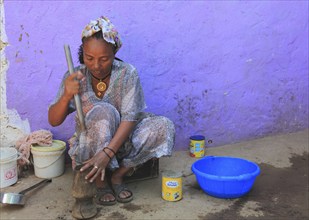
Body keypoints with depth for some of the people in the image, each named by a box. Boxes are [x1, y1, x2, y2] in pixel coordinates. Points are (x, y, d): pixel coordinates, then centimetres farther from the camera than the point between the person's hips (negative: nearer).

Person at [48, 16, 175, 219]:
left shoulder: (127, 73, -16)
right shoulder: (75, 76, -12)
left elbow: (130, 118, -24)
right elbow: (54, 121, -12)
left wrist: (107, 153, -38)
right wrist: (66, 96, -33)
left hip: (122, 142, 1)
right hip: (89, 146, -1)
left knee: (164, 127, -24)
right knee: (102, 111, -33)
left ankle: (117, 176, -9)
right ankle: (100, 180, -14)